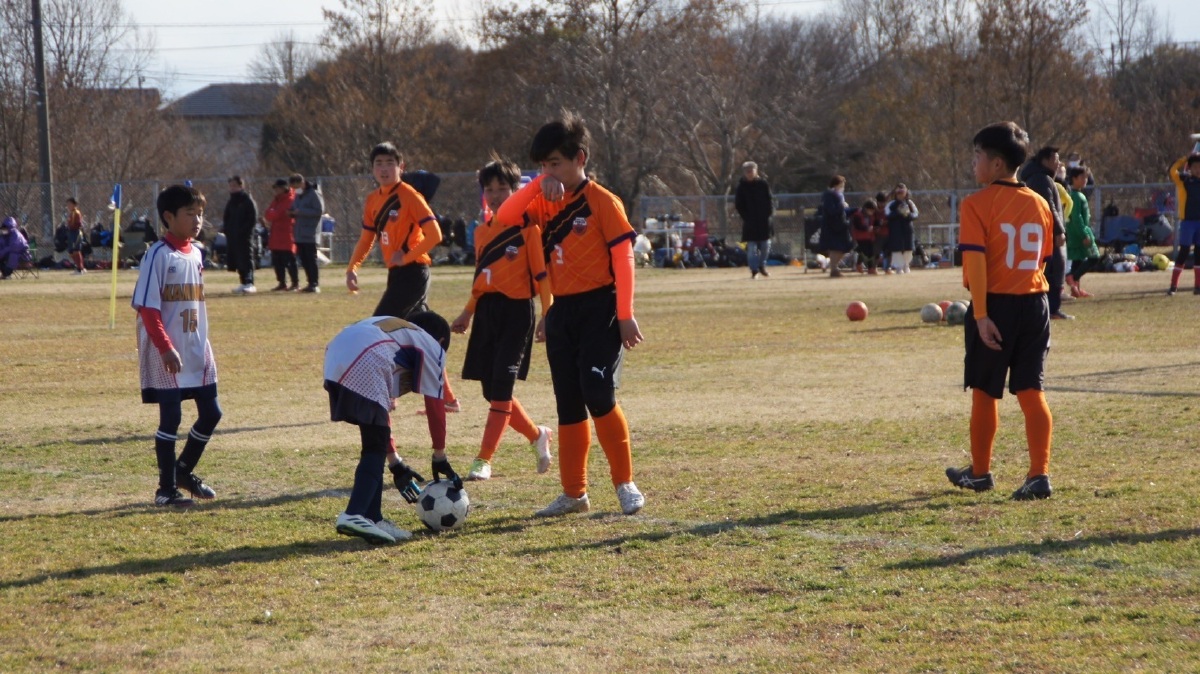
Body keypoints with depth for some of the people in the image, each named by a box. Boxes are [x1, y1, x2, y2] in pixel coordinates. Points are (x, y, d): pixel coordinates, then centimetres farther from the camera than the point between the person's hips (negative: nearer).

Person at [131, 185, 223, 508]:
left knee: (211, 412, 10)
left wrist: (203, 345, 17)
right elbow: (146, 307, -16)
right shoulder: (158, 255, -12)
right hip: (167, 354, -8)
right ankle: (167, 488, 4)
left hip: (197, 350, 8)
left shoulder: (195, 253, 10)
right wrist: (166, 347, -22)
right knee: (171, 417, -5)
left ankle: (184, 470, 28)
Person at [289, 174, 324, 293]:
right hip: (299, 233, 8)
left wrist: (301, 212, -18)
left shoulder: (313, 194, -9)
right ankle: (311, 283, 12)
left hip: (310, 233, -8)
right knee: (304, 260, 7)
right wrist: (292, 213, 1)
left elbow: (320, 210, -16)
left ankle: (315, 284, -7)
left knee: (311, 259, -8)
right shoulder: (298, 196, 17)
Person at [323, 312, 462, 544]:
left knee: (375, 447, 17)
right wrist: (440, 458, 26)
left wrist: (394, 463, 43)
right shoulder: (432, 347, 23)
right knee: (375, 449, -3)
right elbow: (435, 406, 18)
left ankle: (373, 519, 18)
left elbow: (383, 409, 42)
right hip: (363, 366, -7)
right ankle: (353, 516, -19)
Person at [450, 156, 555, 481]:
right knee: (493, 390, 8)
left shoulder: (527, 228, -5)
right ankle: (538, 436, 30)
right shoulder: (482, 232, 15)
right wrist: (467, 314, 19)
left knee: (501, 388, -11)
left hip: (516, 311, -7)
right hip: (487, 313, 7)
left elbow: (541, 274, -8)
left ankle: (484, 461, -11)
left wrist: (548, 314, -15)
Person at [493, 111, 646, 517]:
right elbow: (505, 218, 1)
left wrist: (625, 316, -14)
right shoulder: (548, 204, 11)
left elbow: (623, 258, -10)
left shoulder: (602, 202, -8)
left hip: (598, 308, -7)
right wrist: (537, 185, -9)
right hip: (562, 312, 7)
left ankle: (625, 483, -4)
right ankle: (574, 493, 13)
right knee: (568, 405, 8)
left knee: (598, 395, -15)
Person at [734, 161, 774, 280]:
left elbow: (770, 199, 8)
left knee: (766, 244, 5)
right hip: (750, 220, -2)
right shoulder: (742, 186, 0)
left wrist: (770, 212, -4)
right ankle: (754, 270, -1)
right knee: (751, 246, -5)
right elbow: (738, 204, 2)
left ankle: (762, 266, 24)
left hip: (764, 219, 2)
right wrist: (745, 215, -7)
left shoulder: (763, 183, 3)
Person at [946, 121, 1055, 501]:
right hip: (1034, 304, 4)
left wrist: (981, 315, -19)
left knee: (984, 392, 11)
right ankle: (1039, 474, -8)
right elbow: (1043, 260, 12)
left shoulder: (977, 204, -9)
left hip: (996, 304, -4)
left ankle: (980, 473, 23)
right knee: (1031, 391, 2)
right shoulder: (1039, 204, 7)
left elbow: (975, 260, -17)